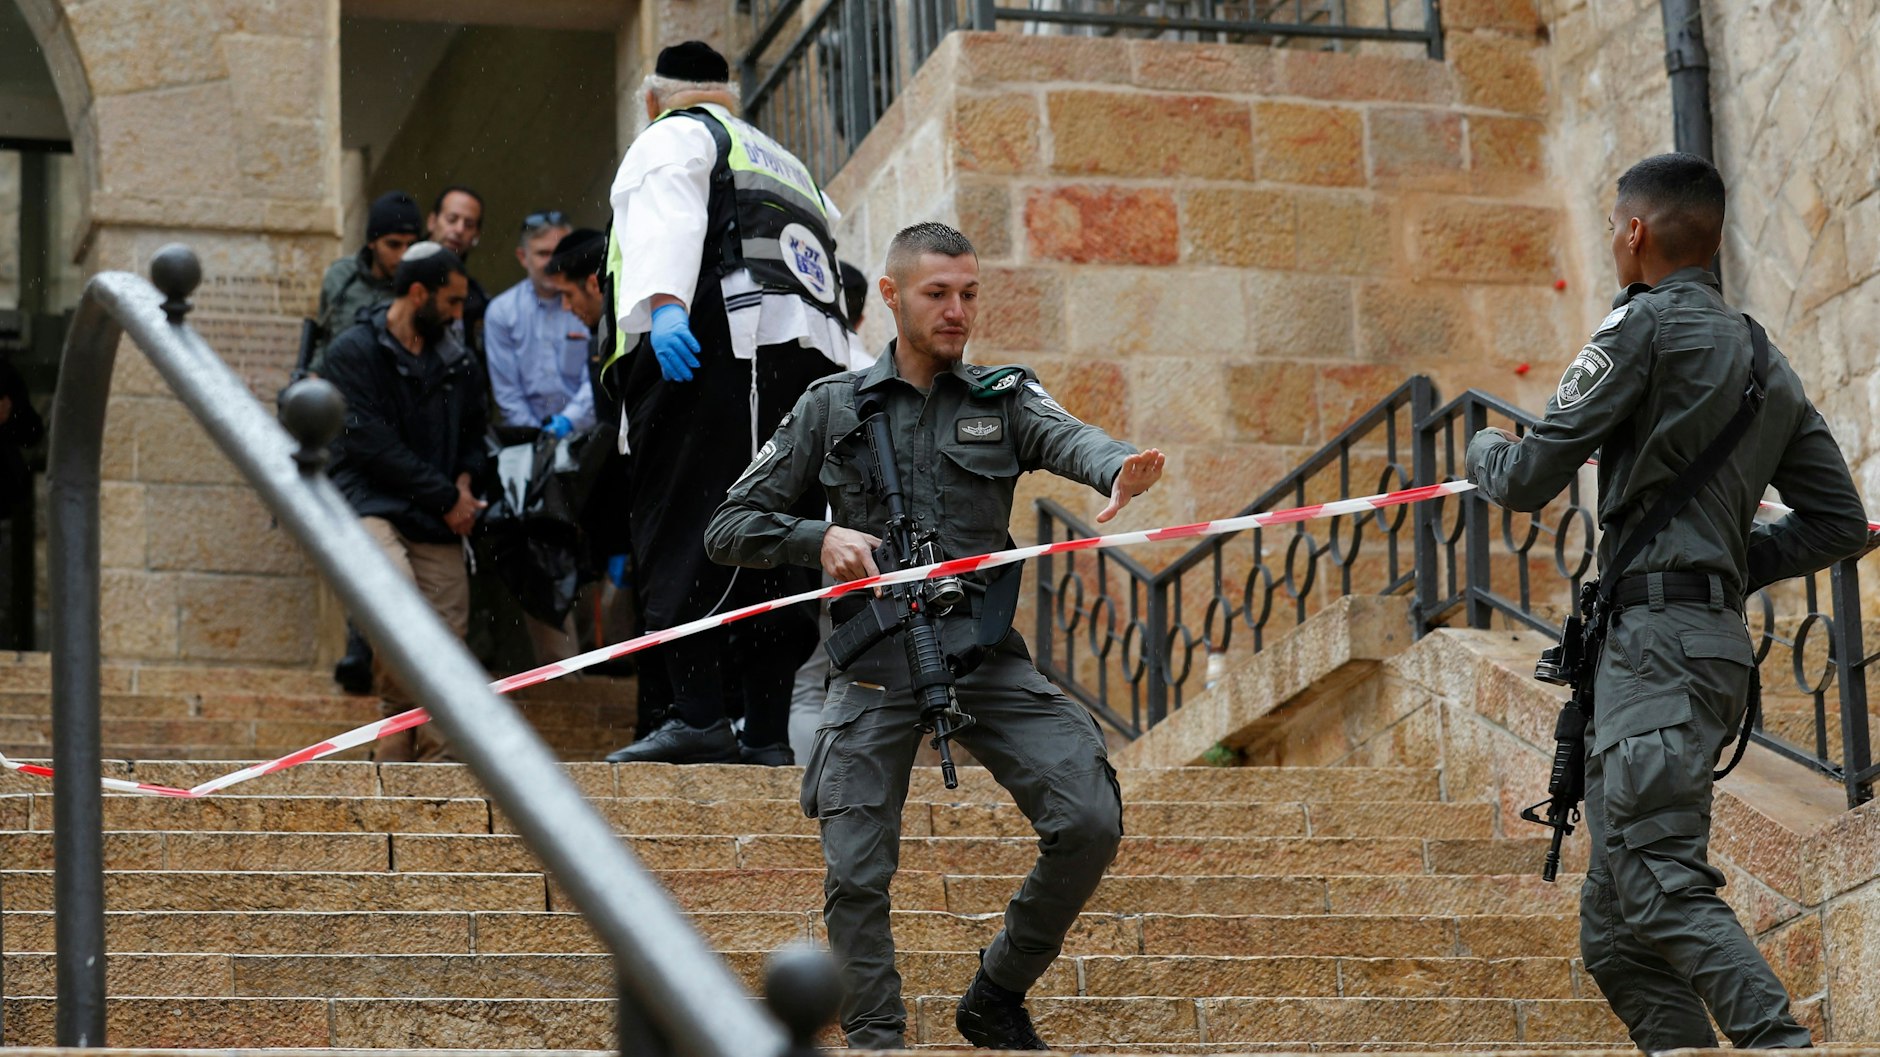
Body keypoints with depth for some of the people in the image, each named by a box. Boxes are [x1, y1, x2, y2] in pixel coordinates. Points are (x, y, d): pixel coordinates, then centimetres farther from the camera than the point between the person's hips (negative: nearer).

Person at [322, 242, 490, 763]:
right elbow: (370, 443, -9)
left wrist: (464, 482, 6)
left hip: (438, 523, 6)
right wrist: (445, 496, -8)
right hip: (371, 505, -6)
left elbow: (474, 433, 30)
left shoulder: (459, 363, 18)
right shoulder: (354, 353, -1)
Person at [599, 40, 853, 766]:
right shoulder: (787, 165, 35)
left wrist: (665, 306, -25)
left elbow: (670, 221, -9)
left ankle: (700, 716, -22)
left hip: (716, 346, -7)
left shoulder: (671, 139, 12)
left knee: (680, 535, -11)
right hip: (811, 354, 7)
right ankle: (767, 731, 1)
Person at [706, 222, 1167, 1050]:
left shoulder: (1004, 401, 9)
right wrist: (818, 538, -11)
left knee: (1089, 822, -12)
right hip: (875, 667, -1)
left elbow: (1069, 439, -14)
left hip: (988, 657, 1)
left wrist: (1117, 470, -38)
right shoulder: (833, 408, 8)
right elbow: (730, 528, 9)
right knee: (856, 874, -7)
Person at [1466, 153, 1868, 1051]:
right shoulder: (1769, 364, 20)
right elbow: (1840, 523, 20)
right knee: (1616, 927, 8)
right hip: (1717, 635, 9)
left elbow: (1528, 481, -4)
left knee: (1665, 888, -19)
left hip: (1657, 638, -9)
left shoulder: (1647, 327, -5)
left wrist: (1486, 449, 18)